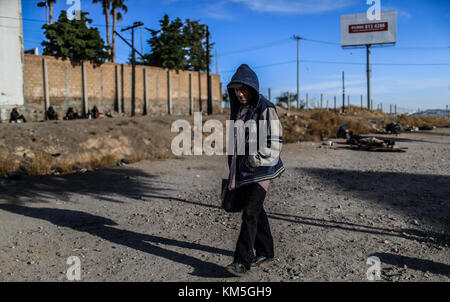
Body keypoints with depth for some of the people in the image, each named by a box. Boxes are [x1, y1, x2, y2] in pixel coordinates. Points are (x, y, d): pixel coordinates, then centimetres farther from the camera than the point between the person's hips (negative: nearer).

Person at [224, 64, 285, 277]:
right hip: (241, 171, 7)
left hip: (260, 171, -7)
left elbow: (274, 145, -14)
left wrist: (253, 162, -16)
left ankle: (242, 261, -7)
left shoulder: (266, 109, -10)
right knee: (256, 212, 14)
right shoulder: (237, 109, 13)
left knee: (250, 213, -12)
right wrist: (233, 169, 19)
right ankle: (265, 252, 27)